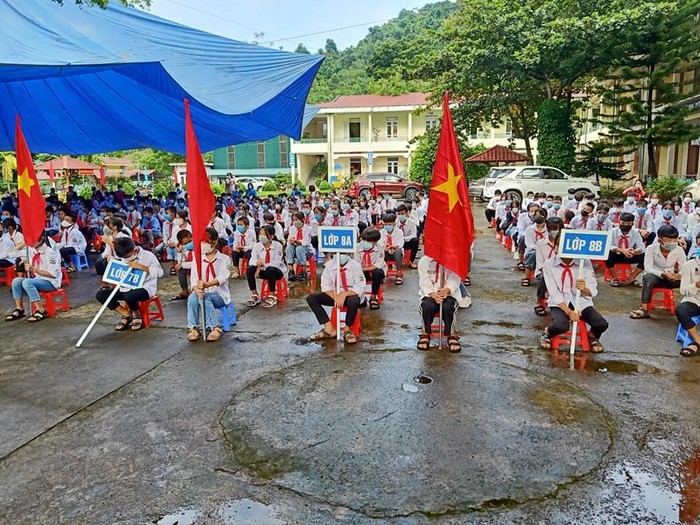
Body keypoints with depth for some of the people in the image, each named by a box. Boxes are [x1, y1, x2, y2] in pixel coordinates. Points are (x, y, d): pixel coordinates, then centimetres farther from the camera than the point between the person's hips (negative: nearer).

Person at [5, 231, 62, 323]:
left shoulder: (50, 252, -18)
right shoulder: (32, 250, 6)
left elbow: (53, 274, -20)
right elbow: (33, 269, 19)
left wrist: (34, 269, -21)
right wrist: (27, 264, -2)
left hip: (51, 282, -8)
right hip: (38, 280, 8)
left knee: (27, 282, -28)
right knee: (16, 281, -11)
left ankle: (41, 311, -24)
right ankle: (19, 309, -4)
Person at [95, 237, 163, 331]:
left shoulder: (148, 256, -10)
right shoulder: (123, 257, 7)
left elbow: (160, 272, -19)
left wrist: (141, 266, -25)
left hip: (144, 288, -7)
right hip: (126, 288, 7)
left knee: (129, 296, -40)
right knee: (100, 295, -7)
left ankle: (137, 315, -4)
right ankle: (126, 315, 2)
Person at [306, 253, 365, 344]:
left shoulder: (355, 265, -13)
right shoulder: (329, 265, -5)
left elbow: (360, 288, -16)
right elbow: (325, 285, -5)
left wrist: (344, 294, -29)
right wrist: (335, 297, -23)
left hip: (350, 295, -4)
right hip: (333, 295, 4)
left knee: (354, 301, -39)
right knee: (311, 298, -15)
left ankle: (347, 330, -12)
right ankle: (329, 328, -13)